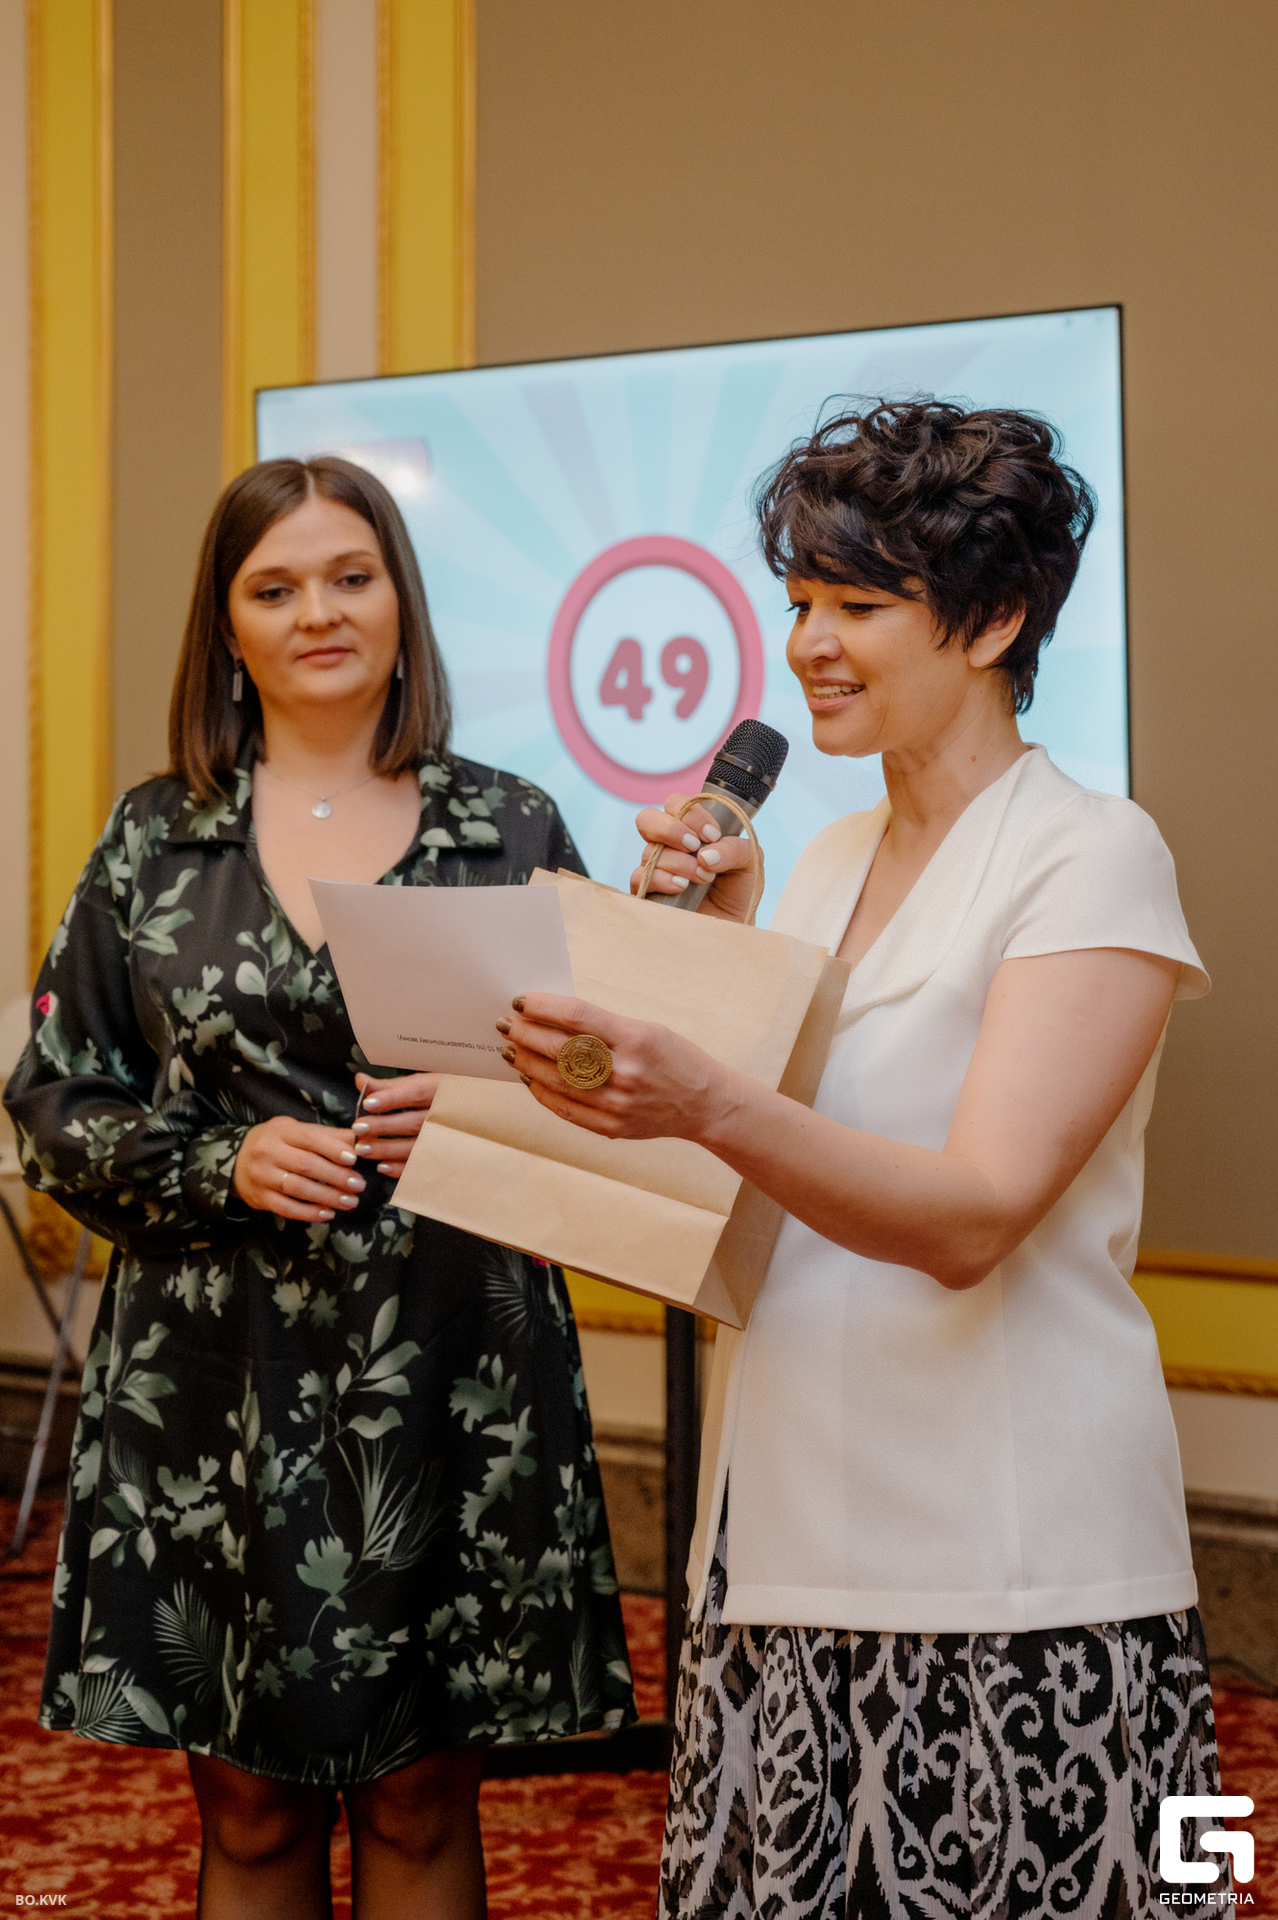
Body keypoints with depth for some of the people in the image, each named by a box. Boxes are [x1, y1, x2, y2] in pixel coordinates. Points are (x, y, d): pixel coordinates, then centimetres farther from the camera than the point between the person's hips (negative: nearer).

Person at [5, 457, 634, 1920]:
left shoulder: (511, 828, 4)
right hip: (215, 1377, 1)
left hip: (450, 1367, 0)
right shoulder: (152, 841, 6)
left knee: (420, 1802, 9)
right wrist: (223, 1163, -10)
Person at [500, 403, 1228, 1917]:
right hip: (792, 1537, 7)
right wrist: (714, 937, 6)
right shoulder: (830, 856, 14)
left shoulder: (1093, 856, -8)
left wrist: (709, 1107, -35)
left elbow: (974, 1213, -20)